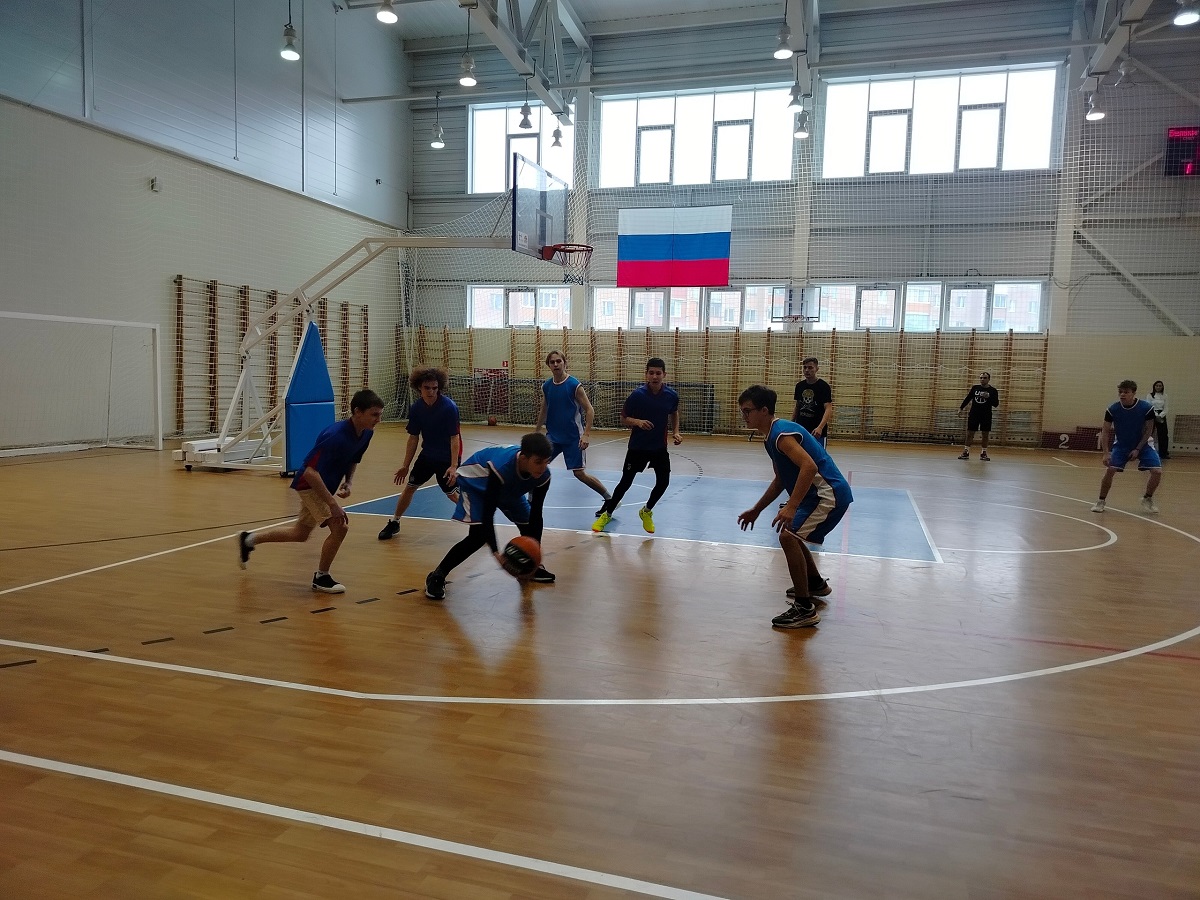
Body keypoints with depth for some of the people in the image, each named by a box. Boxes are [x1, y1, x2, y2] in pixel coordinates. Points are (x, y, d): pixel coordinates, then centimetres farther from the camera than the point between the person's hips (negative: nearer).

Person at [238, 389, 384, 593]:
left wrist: (348, 482, -6)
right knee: (340, 526, -21)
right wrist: (332, 503, -34)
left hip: (324, 486, 9)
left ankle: (250, 539, 44)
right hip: (309, 484, -9)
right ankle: (321, 577, 0)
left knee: (300, 534, 22)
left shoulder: (366, 433, -7)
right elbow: (311, 472, -33)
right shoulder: (336, 436, -33)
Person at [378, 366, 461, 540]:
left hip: (447, 458, -5)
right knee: (410, 486, 9)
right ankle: (394, 523, 26)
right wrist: (406, 465, 3)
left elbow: (455, 438, -23)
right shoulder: (416, 408, -7)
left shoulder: (449, 407, -23)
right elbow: (413, 438, 2)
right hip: (427, 455, 5)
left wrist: (454, 465, -30)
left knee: (452, 494, -6)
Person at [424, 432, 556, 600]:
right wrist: (496, 553, -46)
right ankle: (436, 577, -11)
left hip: (509, 488, 6)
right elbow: (487, 514, -39)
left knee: (529, 525, 2)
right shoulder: (501, 468, -45)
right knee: (479, 535, -21)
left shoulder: (543, 476, -29)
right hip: (475, 481, -6)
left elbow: (536, 513, -19)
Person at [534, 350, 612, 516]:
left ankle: (610, 499, 9)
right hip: (553, 436, 6)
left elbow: (589, 410, -14)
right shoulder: (546, 386, 3)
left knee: (579, 473, -6)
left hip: (573, 438, -5)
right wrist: (536, 432, 19)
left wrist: (586, 434, -23)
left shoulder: (574, 385, -14)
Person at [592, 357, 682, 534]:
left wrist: (676, 432, 1)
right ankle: (607, 514, 24)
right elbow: (623, 419, -8)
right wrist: (637, 421, -27)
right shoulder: (637, 395, -17)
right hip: (637, 447, -3)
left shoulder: (672, 395, -7)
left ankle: (646, 512, 28)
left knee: (663, 482, -1)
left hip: (660, 447, 3)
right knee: (626, 482, 2)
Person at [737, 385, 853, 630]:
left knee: (788, 536, -19)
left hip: (829, 493, -11)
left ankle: (805, 608, -14)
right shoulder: (773, 435, 13)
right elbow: (780, 479, 22)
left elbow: (809, 466, -31)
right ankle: (816, 583, 44)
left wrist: (791, 507, -36)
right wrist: (756, 510, 22)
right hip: (821, 492, 11)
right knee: (790, 532, 26)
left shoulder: (781, 433, -19)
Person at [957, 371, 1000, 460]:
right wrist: (961, 408, 5)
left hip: (986, 416, -2)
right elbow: (968, 398, 12)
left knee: (985, 435, 2)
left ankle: (983, 453, 11)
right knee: (970, 433, 1)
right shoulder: (975, 388, 6)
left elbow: (996, 404, -6)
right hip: (974, 414, 2)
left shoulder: (993, 391, -1)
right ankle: (966, 452, 4)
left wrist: (989, 397, -21)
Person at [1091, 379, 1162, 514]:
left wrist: (1138, 449, -16)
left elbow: (1148, 431, -11)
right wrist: (1106, 453, -20)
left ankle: (1147, 499, 11)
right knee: (1109, 470, -17)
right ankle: (1101, 501, -1)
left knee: (1157, 471, -14)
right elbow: (1106, 431, -11)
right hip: (1121, 444, 0)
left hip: (1143, 444, 0)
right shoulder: (1112, 410, -18)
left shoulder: (1146, 408, -20)